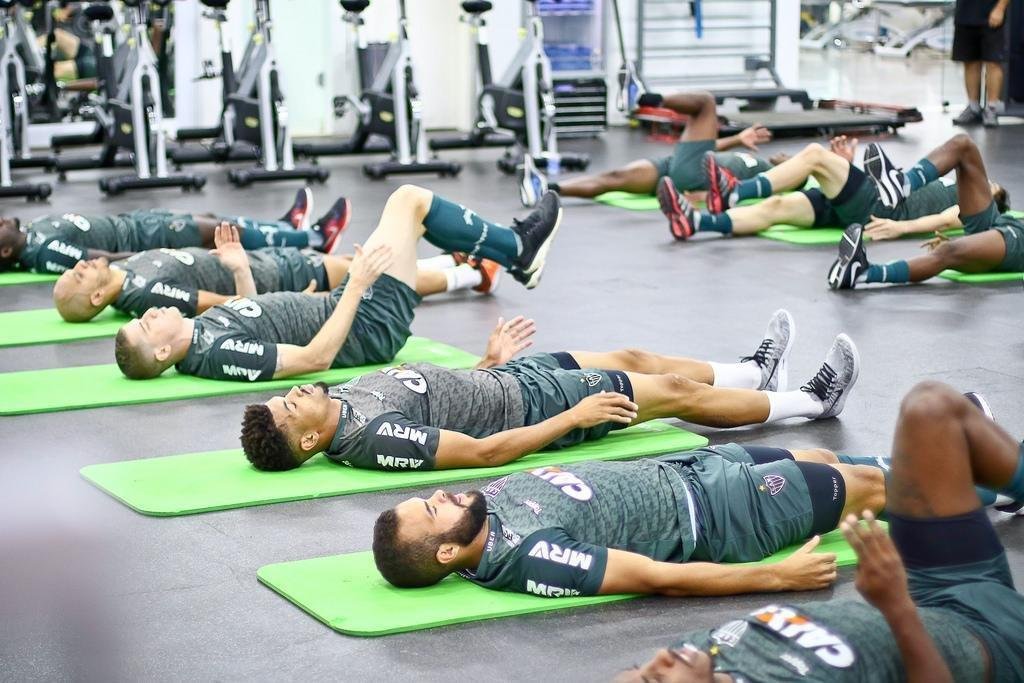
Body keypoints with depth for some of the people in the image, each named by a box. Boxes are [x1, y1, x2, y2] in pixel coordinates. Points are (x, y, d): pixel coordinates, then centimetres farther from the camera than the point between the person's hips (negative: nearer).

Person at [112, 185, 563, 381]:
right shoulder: (218, 353, -30)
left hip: (345, 307, 9)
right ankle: (519, 248, 13)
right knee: (409, 199, -4)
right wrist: (357, 285, -30)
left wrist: (240, 271, 6)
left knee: (409, 202, 16)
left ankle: (515, 249, 28)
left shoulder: (200, 331, -1)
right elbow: (315, 357, -31)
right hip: (371, 327, -9)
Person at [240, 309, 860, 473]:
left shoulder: (346, 397, -4)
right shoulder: (371, 438, -33)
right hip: (532, 404, -8)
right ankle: (814, 401, 21)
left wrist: (491, 359, 20)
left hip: (508, 376, 8)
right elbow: (483, 451, -30)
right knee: (678, 391, 2)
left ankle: (756, 373, 43)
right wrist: (574, 416, -26)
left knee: (635, 358, 19)